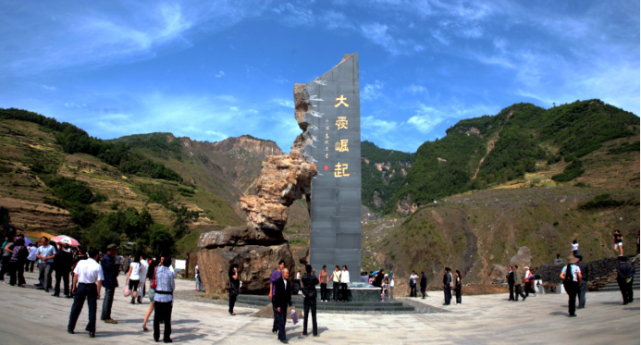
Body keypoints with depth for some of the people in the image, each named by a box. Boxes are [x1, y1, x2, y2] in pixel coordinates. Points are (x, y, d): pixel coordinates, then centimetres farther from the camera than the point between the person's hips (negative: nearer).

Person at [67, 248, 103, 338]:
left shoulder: (81, 262, -3)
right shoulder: (98, 266, -10)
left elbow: (75, 276, 0)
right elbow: (99, 281, -11)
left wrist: (74, 287, 10)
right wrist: (98, 292, -2)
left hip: (81, 286, 2)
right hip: (92, 287, -2)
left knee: (76, 307, 14)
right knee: (92, 309, 5)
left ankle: (70, 328, 23)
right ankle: (91, 330, 5)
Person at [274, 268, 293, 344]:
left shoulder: (288, 282, 6)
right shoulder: (278, 282, -14)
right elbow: (277, 294, -15)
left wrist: (290, 304, 9)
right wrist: (278, 306, -16)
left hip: (284, 304, 6)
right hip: (279, 304, -6)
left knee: (284, 320, 9)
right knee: (281, 320, -6)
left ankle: (280, 335, 19)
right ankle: (282, 337, -3)